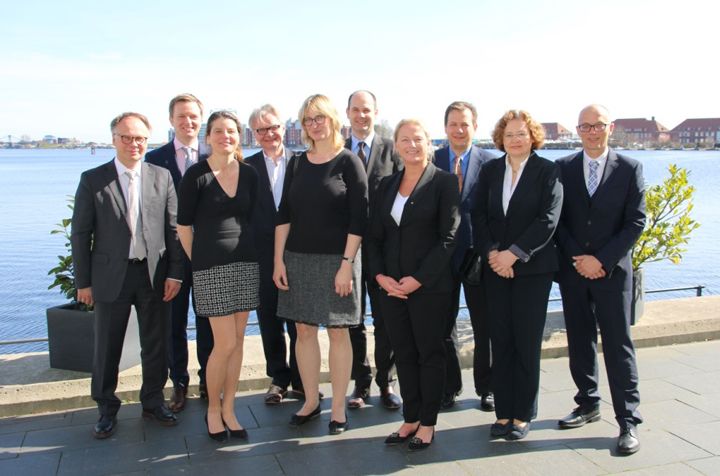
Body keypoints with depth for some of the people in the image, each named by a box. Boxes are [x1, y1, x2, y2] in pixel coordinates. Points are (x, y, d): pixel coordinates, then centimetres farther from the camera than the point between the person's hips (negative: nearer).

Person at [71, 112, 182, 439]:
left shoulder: (162, 177, 3)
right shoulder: (92, 180, -1)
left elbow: (173, 228, 3)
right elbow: (80, 234, 0)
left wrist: (174, 273, -3)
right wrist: (83, 282, -3)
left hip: (154, 274, 2)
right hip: (111, 276, -1)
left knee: (156, 345, 12)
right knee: (107, 348, 9)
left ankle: (153, 402, 30)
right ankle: (107, 409, 27)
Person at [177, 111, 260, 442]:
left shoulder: (249, 174, 6)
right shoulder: (196, 175, -6)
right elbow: (183, 225, -2)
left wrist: (247, 249, 10)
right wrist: (198, 262, 2)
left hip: (245, 262, 5)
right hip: (212, 265, -4)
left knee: (237, 340, 8)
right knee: (225, 343, -5)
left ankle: (228, 408, 21)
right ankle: (213, 409, 17)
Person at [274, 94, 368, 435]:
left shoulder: (348, 162, -3)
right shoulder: (297, 164, 9)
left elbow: (358, 218, -8)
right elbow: (284, 214, 8)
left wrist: (347, 264, -14)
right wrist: (278, 260, 1)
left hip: (335, 260, -4)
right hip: (297, 258, 4)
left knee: (337, 331, 3)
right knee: (304, 329, 8)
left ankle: (338, 407, 15)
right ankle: (311, 400, 23)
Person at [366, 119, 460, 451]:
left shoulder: (444, 182, -4)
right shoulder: (387, 185, 11)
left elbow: (448, 237, -10)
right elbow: (374, 236, 10)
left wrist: (419, 278, -15)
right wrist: (380, 275, -4)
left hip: (430, 285, -5)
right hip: (390, 284, 5)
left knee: (429, 352, 6)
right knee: (403, 354, 11)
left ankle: (427, 423, 18)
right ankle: (410, 419, 23)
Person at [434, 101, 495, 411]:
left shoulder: (491, 163, -1)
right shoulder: (431, 161, 2)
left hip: (478, 254, -1)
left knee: (485, 327, 9)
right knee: (442, 327, 10)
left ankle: (486, 389, 26)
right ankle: (449, 388, 27)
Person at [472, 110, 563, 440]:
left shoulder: (548, 171, -2)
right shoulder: (490, 170, 10)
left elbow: (548, 220, -11)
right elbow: (479, 216, 5)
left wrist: (513, 254, -16)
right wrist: (492, 253, -10)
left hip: (532, 268, -3)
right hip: (495, 269, 3)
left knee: (527, 343, 2)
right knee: (500, 342, 6)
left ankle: (523, 415, 14)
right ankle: (503, 413, 16)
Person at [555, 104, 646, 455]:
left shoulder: (629, 169, 0)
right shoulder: (563, 169, 5)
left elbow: (635, 222, -5)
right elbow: (557, 220, 3)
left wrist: (601, 260, -13)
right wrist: (577, 258, -8)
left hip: (612, 270, -2)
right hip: (573, 270, 3)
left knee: (618, 345, -1)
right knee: (580, 343, 11)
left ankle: (628, 421, 6)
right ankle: (588, 405, 26)